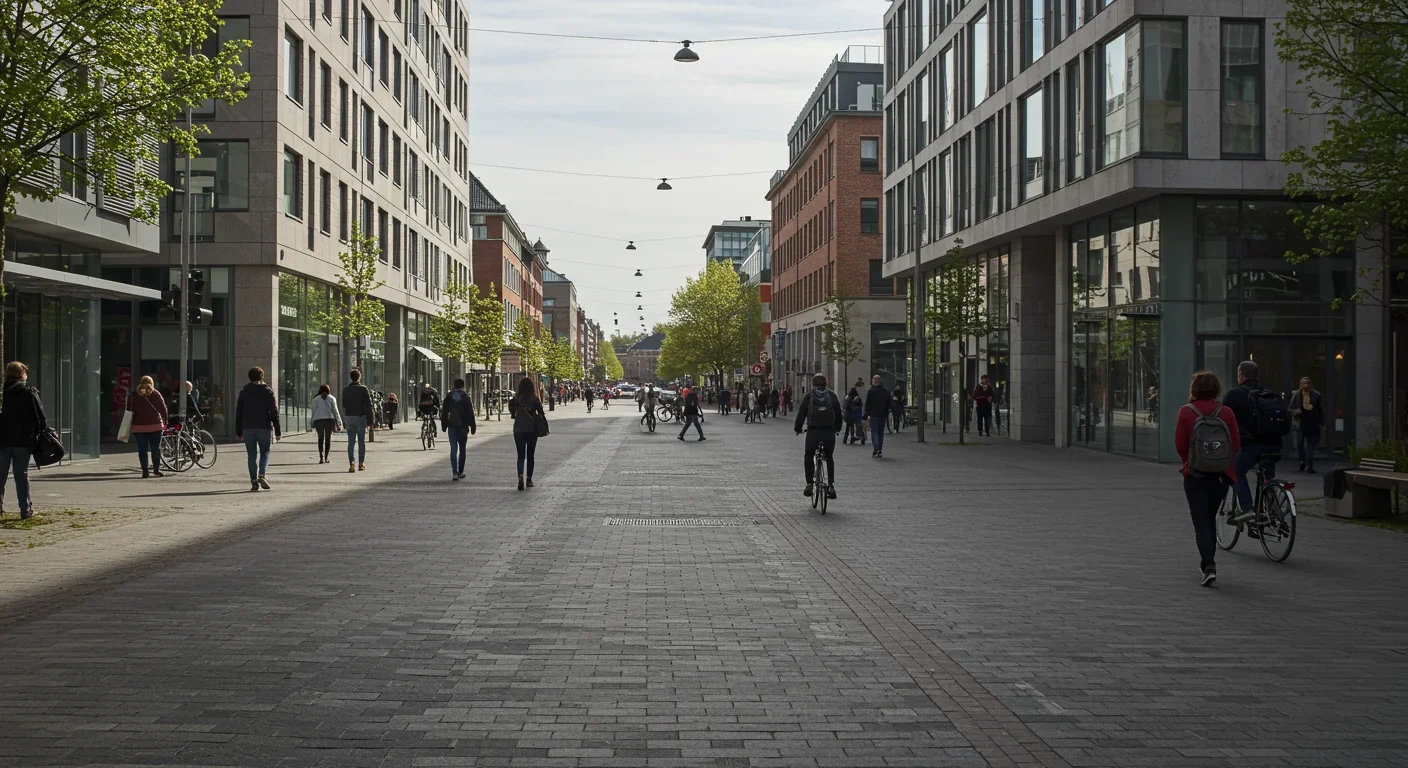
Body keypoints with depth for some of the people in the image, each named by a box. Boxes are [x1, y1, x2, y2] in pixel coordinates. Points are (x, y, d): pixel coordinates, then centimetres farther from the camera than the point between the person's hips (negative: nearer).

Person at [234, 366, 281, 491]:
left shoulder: (244, 392, 7)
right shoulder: (268, 391, 1)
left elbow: (238, 413, 7)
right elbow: (274, 412, -3)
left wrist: (238, 432, 11)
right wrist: (277, 431, -2)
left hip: (247, 428, 2)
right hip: (263, 427, -2)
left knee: (252, 455, 6)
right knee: (264, 452, 11)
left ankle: (254, 482, 1)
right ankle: (261, 475, -12)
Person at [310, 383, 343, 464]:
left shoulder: (315, 399, 8)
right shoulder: (332, 398, 9)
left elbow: (313, 411, 4)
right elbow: (335, 411, 6)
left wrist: (312, 424, 5)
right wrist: (338, 423, 7)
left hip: (318, 420, 0)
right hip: (329, 419, 0)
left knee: (320, 438, 4)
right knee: (328, 438, 8)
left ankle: (321, 457, -10)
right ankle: (326, 457, 7)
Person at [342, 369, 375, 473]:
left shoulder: (345, 390, 4)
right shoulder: (363, 389, -6)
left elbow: (344, 406, 8)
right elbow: (368, 405, -9)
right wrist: (369, 420, -6)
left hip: (349, 417, 2)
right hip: (360, 417, -2)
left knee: (351, 442, 0)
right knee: (361, 441, 10)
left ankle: (351, 464, -14)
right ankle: (361, 463, 16)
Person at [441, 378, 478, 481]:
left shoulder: (449, 396, 3)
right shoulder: (466, 397, -2)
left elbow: (444, 412, 6)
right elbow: (470, 413, -3)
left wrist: (444, 426, 13)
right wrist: (473, 426, 1)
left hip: (452, 426, 1)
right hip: (463, 426, -1)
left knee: (453, 449, -2)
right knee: (462, 449, 12)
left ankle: (454, 472, -13)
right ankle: (460, 472, 16)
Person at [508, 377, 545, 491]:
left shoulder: (516, 399, -4)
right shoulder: (535, 399, -7)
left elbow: (512, 412, -8)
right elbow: (541, 413, -10)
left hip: (518, 430, 1)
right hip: (531, 429, 0)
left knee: (521, 455, 5)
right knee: (530, 455, 14)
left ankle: (520, 476, -19)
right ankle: (529, 479, 17)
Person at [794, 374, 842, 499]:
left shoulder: (808, 396, 2)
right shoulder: (832, 395, 6)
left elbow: (801, 413, 4)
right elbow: (838, 413, 11)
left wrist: (797, 428, 18)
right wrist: (837, 428, 26)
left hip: (813, 431, -1)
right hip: (829, 432, 2)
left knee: (808, 457, 17)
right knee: (829, 458, 18)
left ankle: (809, 484, 6)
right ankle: (831, 485, 8)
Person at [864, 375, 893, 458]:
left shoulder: (870, 391, -8)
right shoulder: (886, 391, 6)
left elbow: (867, 404, -8)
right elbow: (889, 404, 10)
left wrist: (866, 415, -2)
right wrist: (887, 414, 17)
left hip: (873, 415, -4)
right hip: (883, 415, 4)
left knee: (874, 433, -2)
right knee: (881, 433, 12)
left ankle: (875, 450, -17)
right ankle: (879, 451, 13)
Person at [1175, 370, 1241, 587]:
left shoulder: (1187, 412, -9)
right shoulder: (1226, 413, -3)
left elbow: (1180, 444, -7)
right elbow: (1236, 444, -3)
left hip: (1195, 474, -3)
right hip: (1222, 474, 3)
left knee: (1201, 520, 0)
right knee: (1210, 517, 20)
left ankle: (1209, 566, -14)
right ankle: (1207, 561, 30)